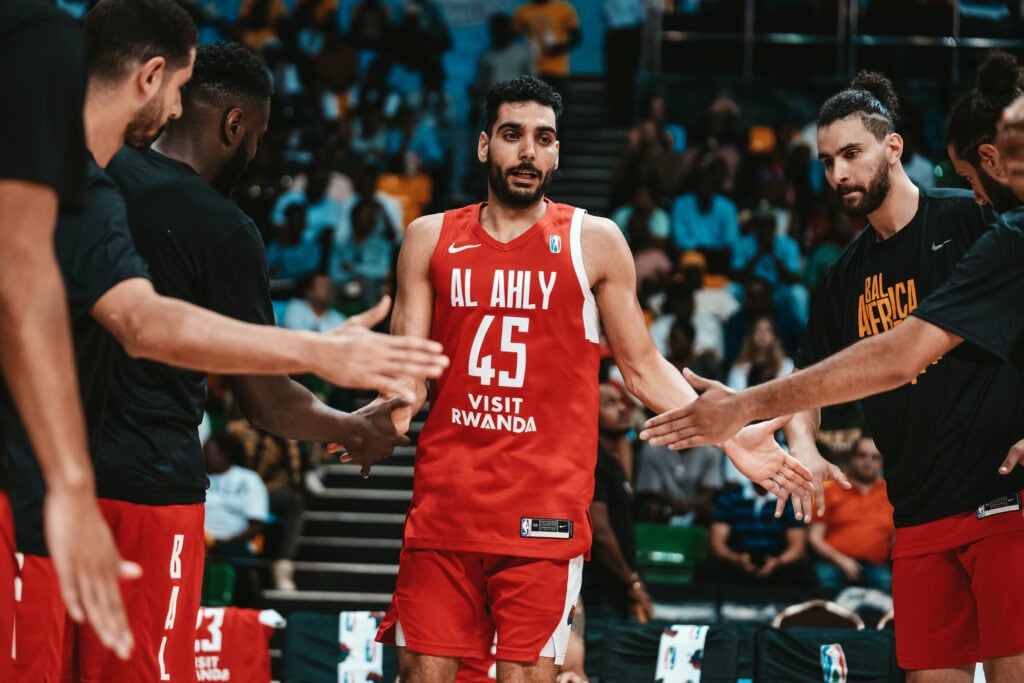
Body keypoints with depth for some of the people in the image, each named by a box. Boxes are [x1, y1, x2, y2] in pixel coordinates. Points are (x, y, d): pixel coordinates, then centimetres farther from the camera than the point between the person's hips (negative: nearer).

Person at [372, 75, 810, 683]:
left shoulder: (593, 242, 6)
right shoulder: (430, 240, 10)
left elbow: (643, 367, 10)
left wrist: (730, 439, -1)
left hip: (545, 511, -2)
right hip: (444, 501, 2)